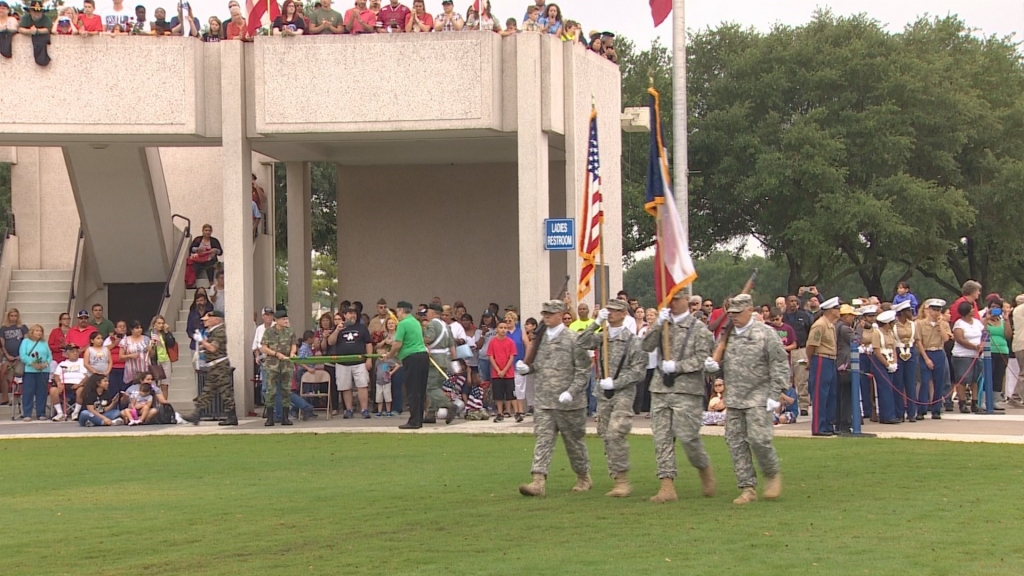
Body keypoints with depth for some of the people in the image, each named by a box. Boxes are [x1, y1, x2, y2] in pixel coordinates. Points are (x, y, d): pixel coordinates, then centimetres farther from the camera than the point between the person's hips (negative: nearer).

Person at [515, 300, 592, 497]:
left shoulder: (573, 339, -7)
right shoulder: (540, 338, 10)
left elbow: (582, 370, -9)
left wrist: (571, 392, -19)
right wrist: (526, 368, 0)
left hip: (568, 402, -4)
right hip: (544, 401, 4)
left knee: (574, 441, 9)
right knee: (543, 440, -5)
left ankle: (584, 477, 27)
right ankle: (538, 481, -13)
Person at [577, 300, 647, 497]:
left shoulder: (632, 340, -3)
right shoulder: (601, 338, 11)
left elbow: (638, 370, -7)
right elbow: (581, 343, -5)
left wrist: (615, 383, -14)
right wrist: (596, 323, -9)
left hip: (624, 392, -6)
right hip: (603, 394, 6)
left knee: (615, 434, -18)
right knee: (606, 436, 6)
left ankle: (623, 479, -12)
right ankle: (617, 480, 13)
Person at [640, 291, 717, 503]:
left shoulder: (699, 328, 0)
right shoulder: (663, 325, 14)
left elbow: (702, 358, -7)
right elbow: (647, 346, 2)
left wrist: (677, 366, -13)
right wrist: (658, 324, -11)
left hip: (687, 390, -5)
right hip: (660, 389, 5)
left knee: (687, 436, -8)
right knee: (662, 439, -1)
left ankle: (705, 469, 19)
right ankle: (667, 486, 0)